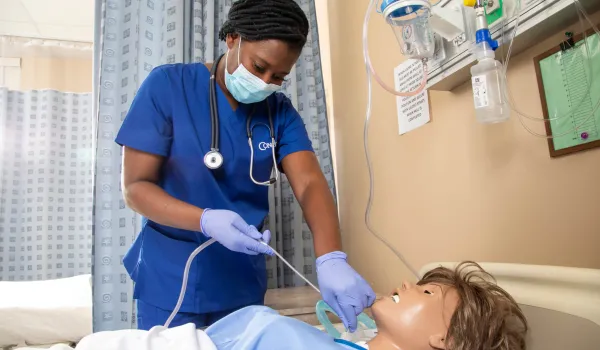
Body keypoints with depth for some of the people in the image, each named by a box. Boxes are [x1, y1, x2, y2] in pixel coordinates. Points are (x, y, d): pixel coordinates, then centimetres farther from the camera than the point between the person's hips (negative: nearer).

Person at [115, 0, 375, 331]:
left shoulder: (280, 111, -3)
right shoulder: (167, 85, -11)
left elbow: (309, 183, -15)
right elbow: (135, 187, -12)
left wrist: (331, 259, -33)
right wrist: (205, 221, -29)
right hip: (170, 281, -3)